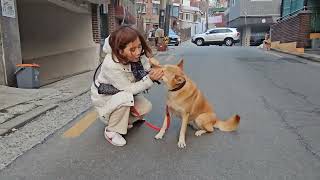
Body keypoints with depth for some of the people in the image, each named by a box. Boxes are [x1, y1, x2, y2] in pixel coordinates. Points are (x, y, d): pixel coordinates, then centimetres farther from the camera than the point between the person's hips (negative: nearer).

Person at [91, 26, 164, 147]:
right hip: (104, 97, -5)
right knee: (125, 97, -35)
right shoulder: (111, 65, -37)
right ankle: (111, 131, -11)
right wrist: (150, 79, -38)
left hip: (124, 93, 6)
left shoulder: (139, 55, -21)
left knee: (146, 107, -14)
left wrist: (155, 72, -37)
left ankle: (123, 121, 14)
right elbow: (129, 89, -31)